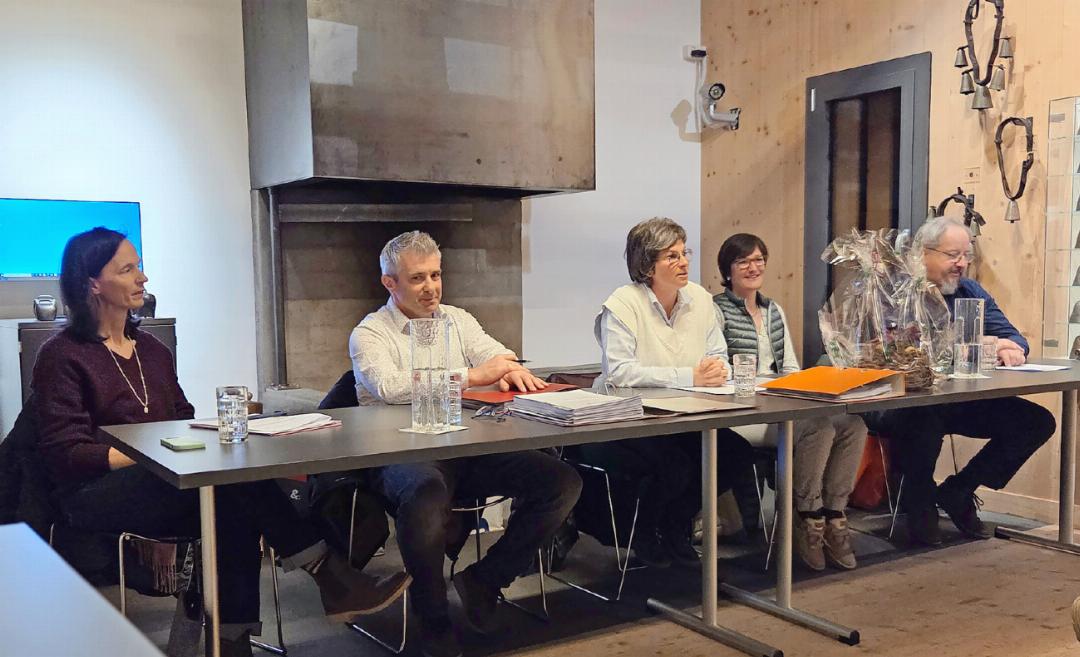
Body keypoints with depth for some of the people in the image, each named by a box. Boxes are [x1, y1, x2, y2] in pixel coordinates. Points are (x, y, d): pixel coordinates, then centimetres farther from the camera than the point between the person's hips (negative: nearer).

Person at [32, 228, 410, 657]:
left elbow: (185, 420, 20)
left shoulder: (151, 349, 17)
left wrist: (205, 441, -5)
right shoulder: (63, 357, -3)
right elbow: (65, 453, -10)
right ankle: (332, 579, -28)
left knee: (236, 508, -30)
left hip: (159, 485, 6)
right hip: (95, 497, -6)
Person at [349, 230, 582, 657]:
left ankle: (484, 581, 1)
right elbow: (390, 387, -16)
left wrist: (512, 371, -19)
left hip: (470, 446, 6)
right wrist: (472, 375, -20)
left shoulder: (457, 320, 22)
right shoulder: (369, 334, 5)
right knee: (427, 494, -41)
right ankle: (432, 617, -15)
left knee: (563, 482, -14)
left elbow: (499, 357, 8)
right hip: (404, 454, -5)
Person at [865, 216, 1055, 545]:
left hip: (959, 401, 7)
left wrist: (1013, 348, -17)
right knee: (926, 418, -40)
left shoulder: (971, 292, 15)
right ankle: (920, 501, -5)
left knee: (1037, 421, -5)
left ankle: (958, 492, 12)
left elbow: (1011, 335, 10)